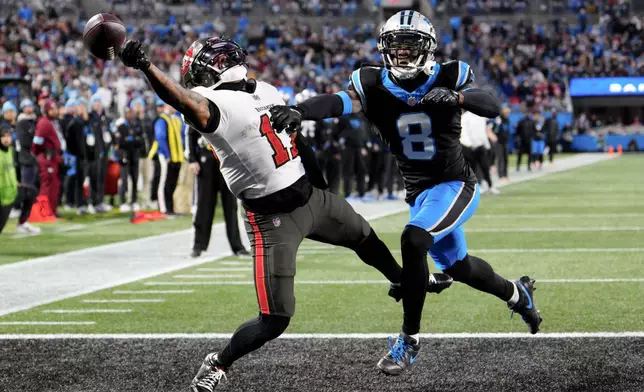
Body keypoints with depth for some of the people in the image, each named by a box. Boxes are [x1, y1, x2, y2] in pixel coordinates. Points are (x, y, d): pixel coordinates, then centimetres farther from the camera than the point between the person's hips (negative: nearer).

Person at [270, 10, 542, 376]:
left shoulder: (449, 77, -13)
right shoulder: (375, 85, -8)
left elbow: (494, 107, -25)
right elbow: (339, 102, -28)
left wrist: (455, 98, -44)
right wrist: (297, 110, -48)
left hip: (455, 184, -5)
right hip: (419, 192, 5)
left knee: (414, 241, -28)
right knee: (457, 267, 20)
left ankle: (410, 339, -17)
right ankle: (516, 293, 52)